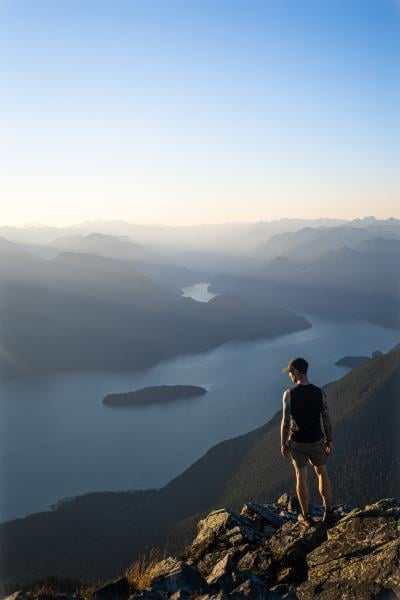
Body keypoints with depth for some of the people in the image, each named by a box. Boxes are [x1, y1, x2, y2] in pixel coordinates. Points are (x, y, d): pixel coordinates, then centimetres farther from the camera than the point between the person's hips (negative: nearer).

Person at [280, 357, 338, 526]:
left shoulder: (289, 394, -19)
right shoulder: (320, 392, -13)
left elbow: (286, 421, -17)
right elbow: (326, 420, -8)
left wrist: (283, 443, -3)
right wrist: (329, 441, 6)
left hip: (296, 442, -1)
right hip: (316, 441, 1)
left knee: (301, 477, 10)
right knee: (322, 473, 20)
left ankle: (306, 517, 20)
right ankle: (328, 512, 23)